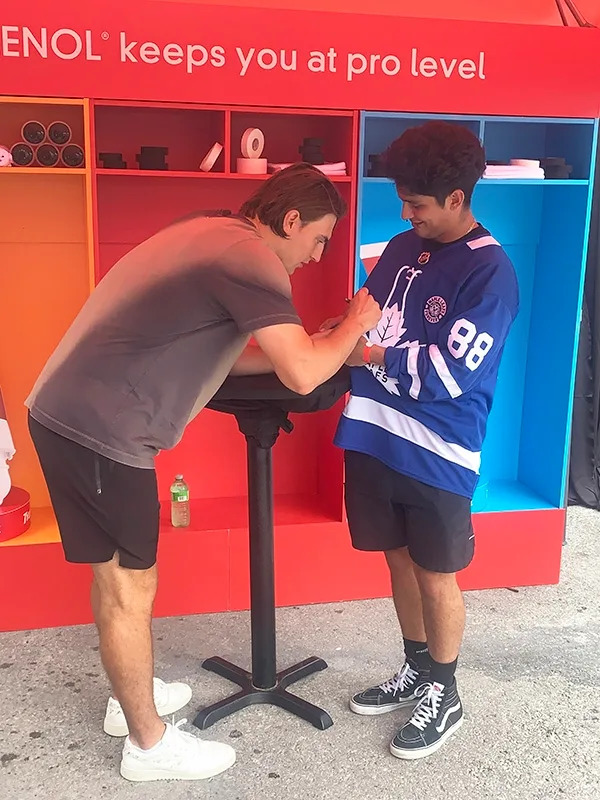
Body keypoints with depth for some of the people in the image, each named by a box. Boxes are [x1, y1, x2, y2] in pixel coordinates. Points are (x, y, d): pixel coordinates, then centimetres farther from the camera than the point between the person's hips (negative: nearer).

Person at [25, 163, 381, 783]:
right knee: (130, 589, 4)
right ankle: (149, 744, 22)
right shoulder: (251, 257, -15)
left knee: (117, 574, 22)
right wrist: (355, 324, -2)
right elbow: (302, 376, -22)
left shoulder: (216, 237, 17)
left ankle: (128, 697, 41)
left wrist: (317, 343, 13)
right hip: (102, 428, -10)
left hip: (68, 409, 10)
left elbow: (221, 354, 20)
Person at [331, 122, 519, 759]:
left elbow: (450, 372, -19)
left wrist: (368, 354, -16)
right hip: (376, 432, 6)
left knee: (435, 574, 9)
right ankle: (416, 671, 41)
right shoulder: (403, 247, 7)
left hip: (438, 452, -6)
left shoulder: (490, 272, -13)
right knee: (399, 557, 19)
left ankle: (444, 697, 32)